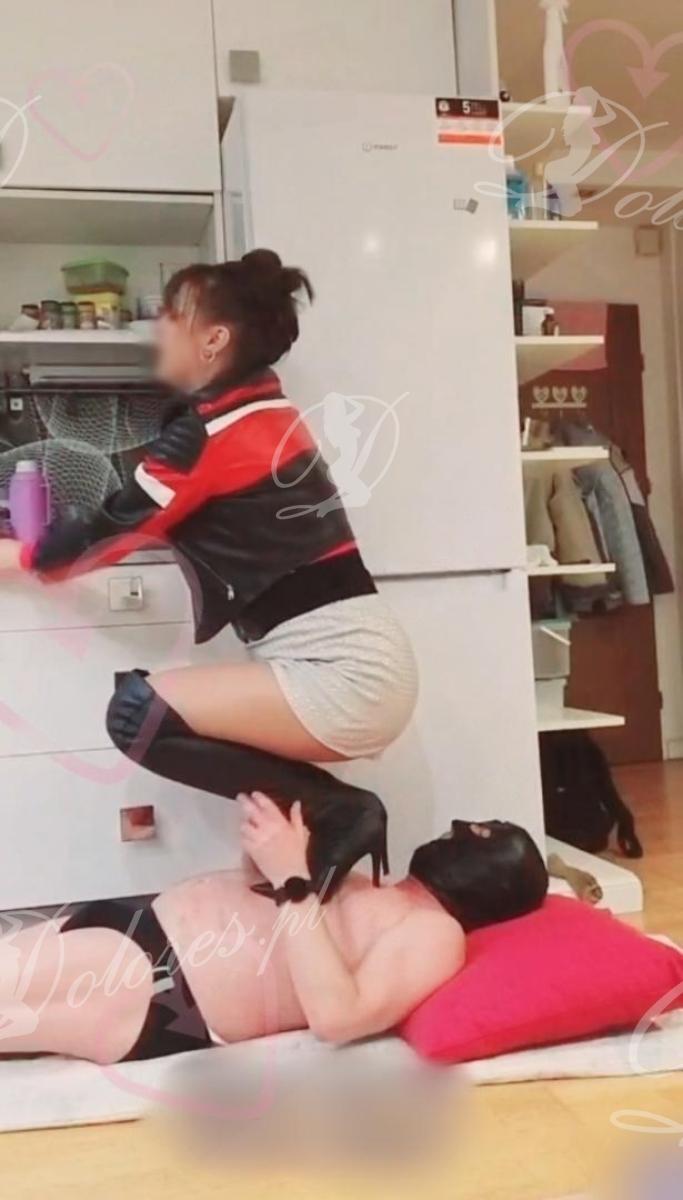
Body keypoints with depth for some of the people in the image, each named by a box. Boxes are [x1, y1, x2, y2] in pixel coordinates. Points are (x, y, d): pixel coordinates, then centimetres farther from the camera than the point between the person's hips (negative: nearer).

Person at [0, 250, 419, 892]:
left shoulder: (213, 429, -12)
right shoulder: (261, 409, 14)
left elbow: (112, 530, -3)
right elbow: (159, 521, 22)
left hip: (343, 671, -9)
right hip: (354, 660, 9)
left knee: (137, 711, -11)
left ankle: (333, 811, -4)